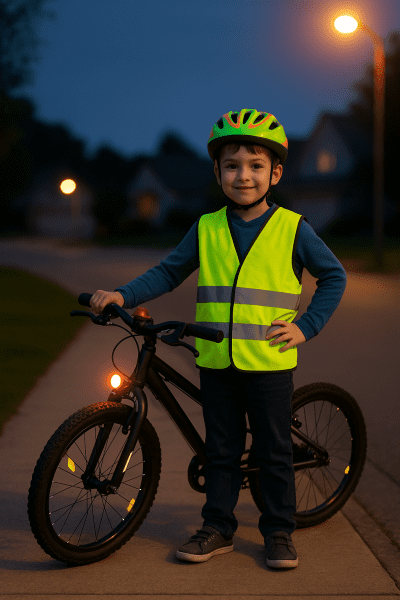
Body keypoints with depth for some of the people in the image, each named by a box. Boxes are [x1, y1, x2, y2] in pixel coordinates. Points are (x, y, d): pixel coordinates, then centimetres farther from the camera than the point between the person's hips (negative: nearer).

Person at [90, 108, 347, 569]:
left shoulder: (292, 228, -2)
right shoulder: (206, 229, 3)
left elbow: (333, 276, 6)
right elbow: (168, 272, 11)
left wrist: (307, 326, -3)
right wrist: (123, 295, -2)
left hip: (269, 362, -2)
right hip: (216, 362, 2)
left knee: (274, 452, 7)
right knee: (221, 450, 11)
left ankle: (279, 533, 20)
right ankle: (218, 528, 24)